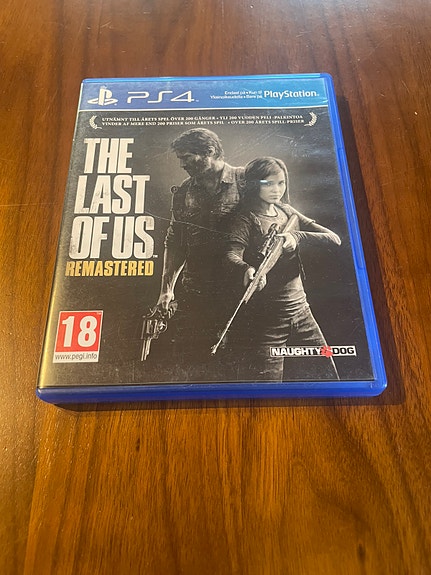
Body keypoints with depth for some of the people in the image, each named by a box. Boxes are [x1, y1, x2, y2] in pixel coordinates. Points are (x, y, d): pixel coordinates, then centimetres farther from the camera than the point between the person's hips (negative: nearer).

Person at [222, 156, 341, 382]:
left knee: (326, 377, 12)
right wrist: (247, 270, -48)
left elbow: (334, 239, 4)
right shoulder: (245, 219, -6)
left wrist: (297, 235, -15)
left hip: (300, 310, 6)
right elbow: (231, 256, -25)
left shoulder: (287, 212, 12)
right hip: (263, 317, -6)